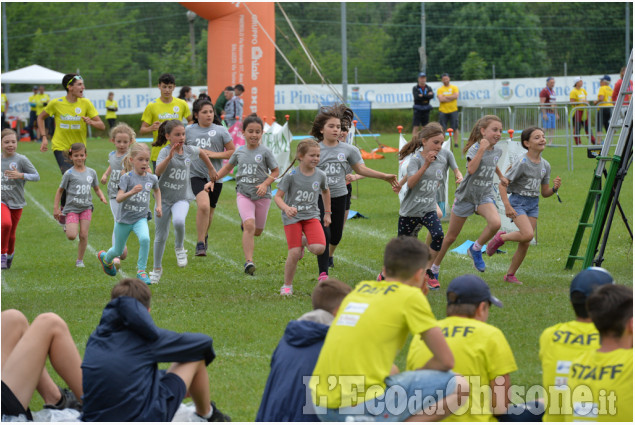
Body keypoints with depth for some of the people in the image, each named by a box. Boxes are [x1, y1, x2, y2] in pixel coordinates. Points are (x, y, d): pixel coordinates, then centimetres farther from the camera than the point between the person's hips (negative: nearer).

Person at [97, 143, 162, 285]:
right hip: (124, 219, -2)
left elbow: (157, 190, 24)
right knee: (118, 251, 14)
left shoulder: (151, 178, -1)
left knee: (145, 239, -30)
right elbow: (118, 198, -24)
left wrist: (158, 206, 12)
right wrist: (131, 192, -41)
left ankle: (141, 271, -17)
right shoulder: (127, 177, -15)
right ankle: (105, 258, 51)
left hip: (141, 219, 2)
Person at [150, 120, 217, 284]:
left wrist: (211, 168, 32)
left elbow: (201, 152, 23)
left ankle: (179, 248, -1)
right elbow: (158, 171, -33)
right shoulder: (165, 152, -15)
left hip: (182, 198, 1)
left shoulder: (189, 151, -2)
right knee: (160, 236, 8)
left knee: (179, 221, -31)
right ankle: (157, 269, 28)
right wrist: (170, 156, -45)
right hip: (164, 197, -1)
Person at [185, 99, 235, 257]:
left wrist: (213, 154, -10)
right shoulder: (189, 131, 4)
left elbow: (233, 152, 1)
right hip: (196, 175, -1)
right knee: (203, 205, -24)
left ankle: (204, 237, 43)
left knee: (209, 210, 14)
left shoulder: (221, 131, 0)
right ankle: (200, 244, -16)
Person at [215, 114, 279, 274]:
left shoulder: (265, 151, -4)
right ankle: (249, 261, -20)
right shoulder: (239, 152, 5)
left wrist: (265, 184, -14)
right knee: (249, 226, -19)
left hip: (262, 195, 0)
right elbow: (228, 167, 22)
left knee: (257, 231, 10)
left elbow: (275, 171, 2)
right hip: (243, 193, 0)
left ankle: (245, 222, 46)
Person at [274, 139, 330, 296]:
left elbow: (325, 191, 21)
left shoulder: (320, 175, -1)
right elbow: (278, 196, -11)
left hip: (311, 215, 3)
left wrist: (327, 213, 21)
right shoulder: (291, 175, -13)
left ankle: (304, 242, 19)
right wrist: (286, 208, -31)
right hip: (292, 217, -3)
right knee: (294, 254, -11)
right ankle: (287, 285, 11)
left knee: (319, 248, -18)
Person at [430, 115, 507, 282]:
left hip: (485, 196, 4)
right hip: (466, 196, -4)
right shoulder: (475, 148, -17)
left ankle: (476, 249, -3)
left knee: (495, 223, -27)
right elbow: (471, 169, -36)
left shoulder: (497, 151, 1)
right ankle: (434, 268, 24)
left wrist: (501, 176, 28)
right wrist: (482, 149, -36)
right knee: (451, 237, 6)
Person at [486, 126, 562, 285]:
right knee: (528, 234, -26)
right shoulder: (522, 163, -14)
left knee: (525, 243, 2)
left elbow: (544, 193, 13)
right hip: (518, 201, -6)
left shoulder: (545, 165, 7)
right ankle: (501, 238, 1)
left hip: (533, 204, 6)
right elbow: (502, 184, -15)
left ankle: (510, 274, 16)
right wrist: (507, 206, -23)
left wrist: (554, 188, -8)